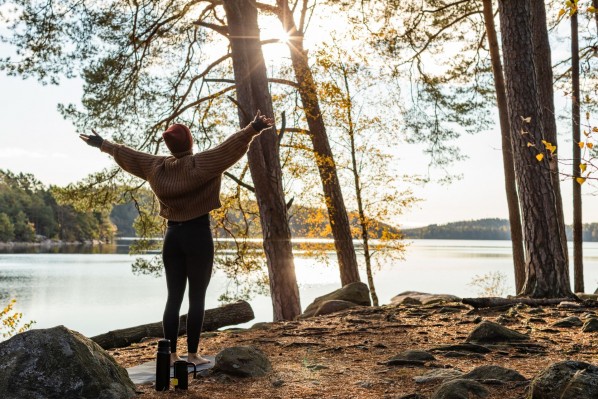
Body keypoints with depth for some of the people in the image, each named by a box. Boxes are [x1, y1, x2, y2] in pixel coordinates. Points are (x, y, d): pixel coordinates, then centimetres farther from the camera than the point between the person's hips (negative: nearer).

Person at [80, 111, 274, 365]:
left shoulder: (156, 167, 4)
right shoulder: (201, 163, -11)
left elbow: (128, 155, 17)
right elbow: (228, 148, -22)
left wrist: (103, 145, 31)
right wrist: (253, 129, -27)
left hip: (172, 236, 5)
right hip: (198, 236, -5)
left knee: (173, 297, 9)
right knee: (197, 298, 1)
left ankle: (170, 353, 12)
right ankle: (192, 354, 3)